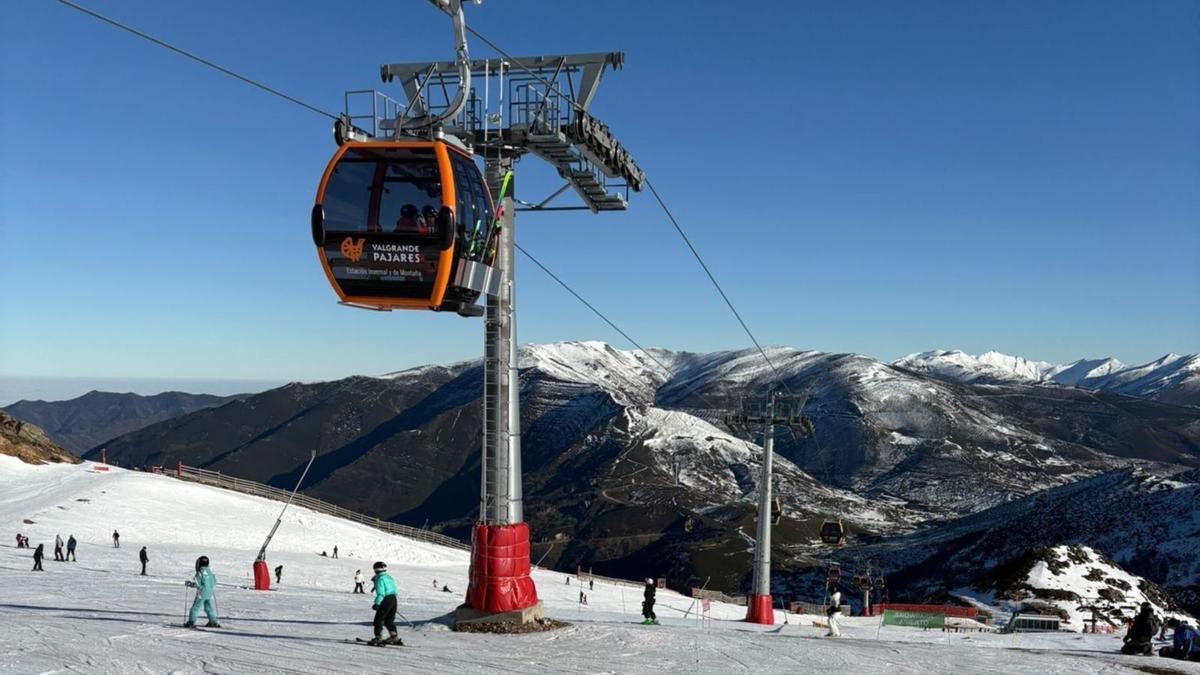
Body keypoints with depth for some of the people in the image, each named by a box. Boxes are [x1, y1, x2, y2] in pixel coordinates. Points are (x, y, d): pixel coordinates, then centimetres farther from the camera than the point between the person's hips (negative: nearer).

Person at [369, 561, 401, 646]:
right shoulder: (389, 577, 17)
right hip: (393, 599, 9)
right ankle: (394, 638, 19)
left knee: (379, 619, 0)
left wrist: (377, 603, -22)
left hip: (386, 600, -9)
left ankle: (378, 638, -4)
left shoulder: (380, 579, -10)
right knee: (389, 619, 19)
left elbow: (381, 593, -20)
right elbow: (394, 590, 21)